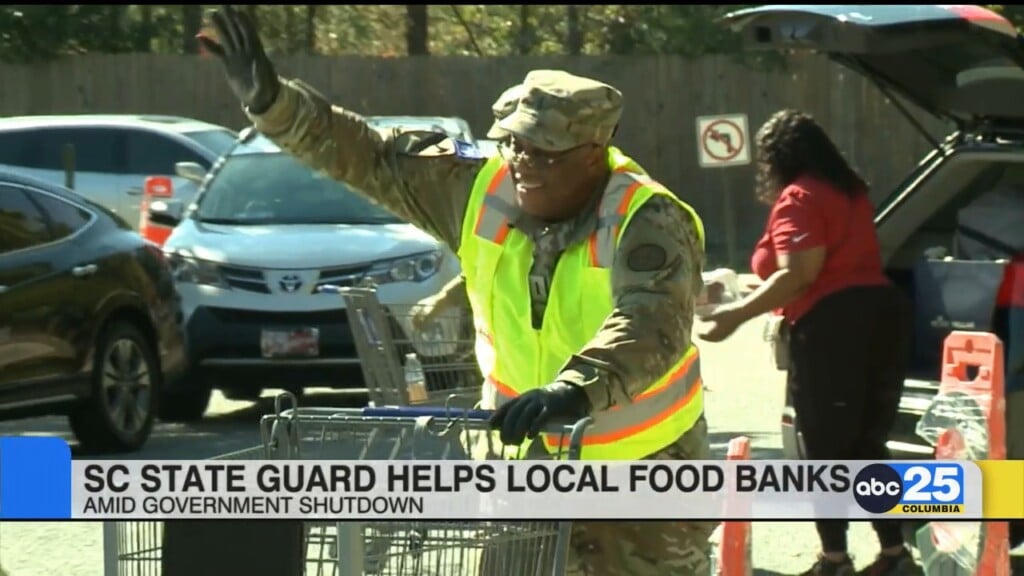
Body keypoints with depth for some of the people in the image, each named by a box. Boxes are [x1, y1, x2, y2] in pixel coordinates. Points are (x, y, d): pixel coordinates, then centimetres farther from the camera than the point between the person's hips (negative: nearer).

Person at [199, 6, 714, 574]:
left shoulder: (650, 222, -24)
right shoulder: (482, 191, -8)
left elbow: (650, 325, -41)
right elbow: (366, 157, -2)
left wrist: (575, 388, -59)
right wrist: (270, 101, -15)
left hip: (645, 467, -5)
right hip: (525, 457, 5)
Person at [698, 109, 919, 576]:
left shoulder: (798, 199, -7)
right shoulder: (848, 190, 20)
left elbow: (798, 276, -18)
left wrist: (737, 315, -15)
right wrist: (765, 295, 33)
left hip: (832, 327, -9)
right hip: (881, 314, 9)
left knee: (826, 451, -3)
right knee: (866, 447, 13)